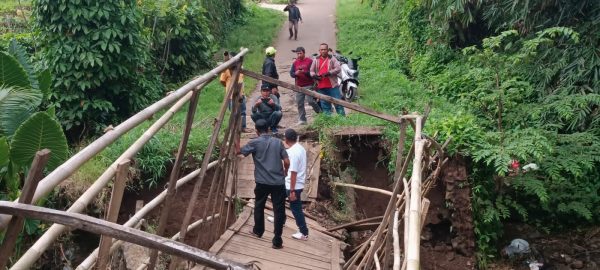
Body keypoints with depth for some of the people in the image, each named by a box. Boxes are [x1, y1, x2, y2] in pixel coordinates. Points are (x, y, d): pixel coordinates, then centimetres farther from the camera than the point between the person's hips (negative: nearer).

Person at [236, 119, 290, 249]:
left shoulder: (254, 143, -3)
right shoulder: (278, 142, 2)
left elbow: (239, 151, 11)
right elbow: (287, 162, -2)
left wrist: (237, 139, 27)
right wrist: (285, 172, 19)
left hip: (262, 182, 0)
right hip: (278, 182, 0)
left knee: (259, 206, 23)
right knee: (279, 210, 3)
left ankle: (258, 231, 38)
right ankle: (277, 241, 0)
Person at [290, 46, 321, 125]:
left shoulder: (310, 61, -1)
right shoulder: (295, 63, 14)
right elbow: (291, 73, 9)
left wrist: (304, 72, -21)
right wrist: (295, 73, -13)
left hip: (309, 86, -5)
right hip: (299, 86, 5)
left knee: (311, 101, -11)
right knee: (299, 103, 2)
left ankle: (320, 113, 11)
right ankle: (302, 120, 9)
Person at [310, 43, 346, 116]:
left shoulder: (332, 59, 2)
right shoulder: (316, 60, 12)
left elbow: (338, 68, -7)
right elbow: (311, 71, 16)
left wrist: (329, 73, -19)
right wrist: (315, 76, -6)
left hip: (332, 86, -3)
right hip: (321, 87, 4)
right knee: (324, 105, 10)